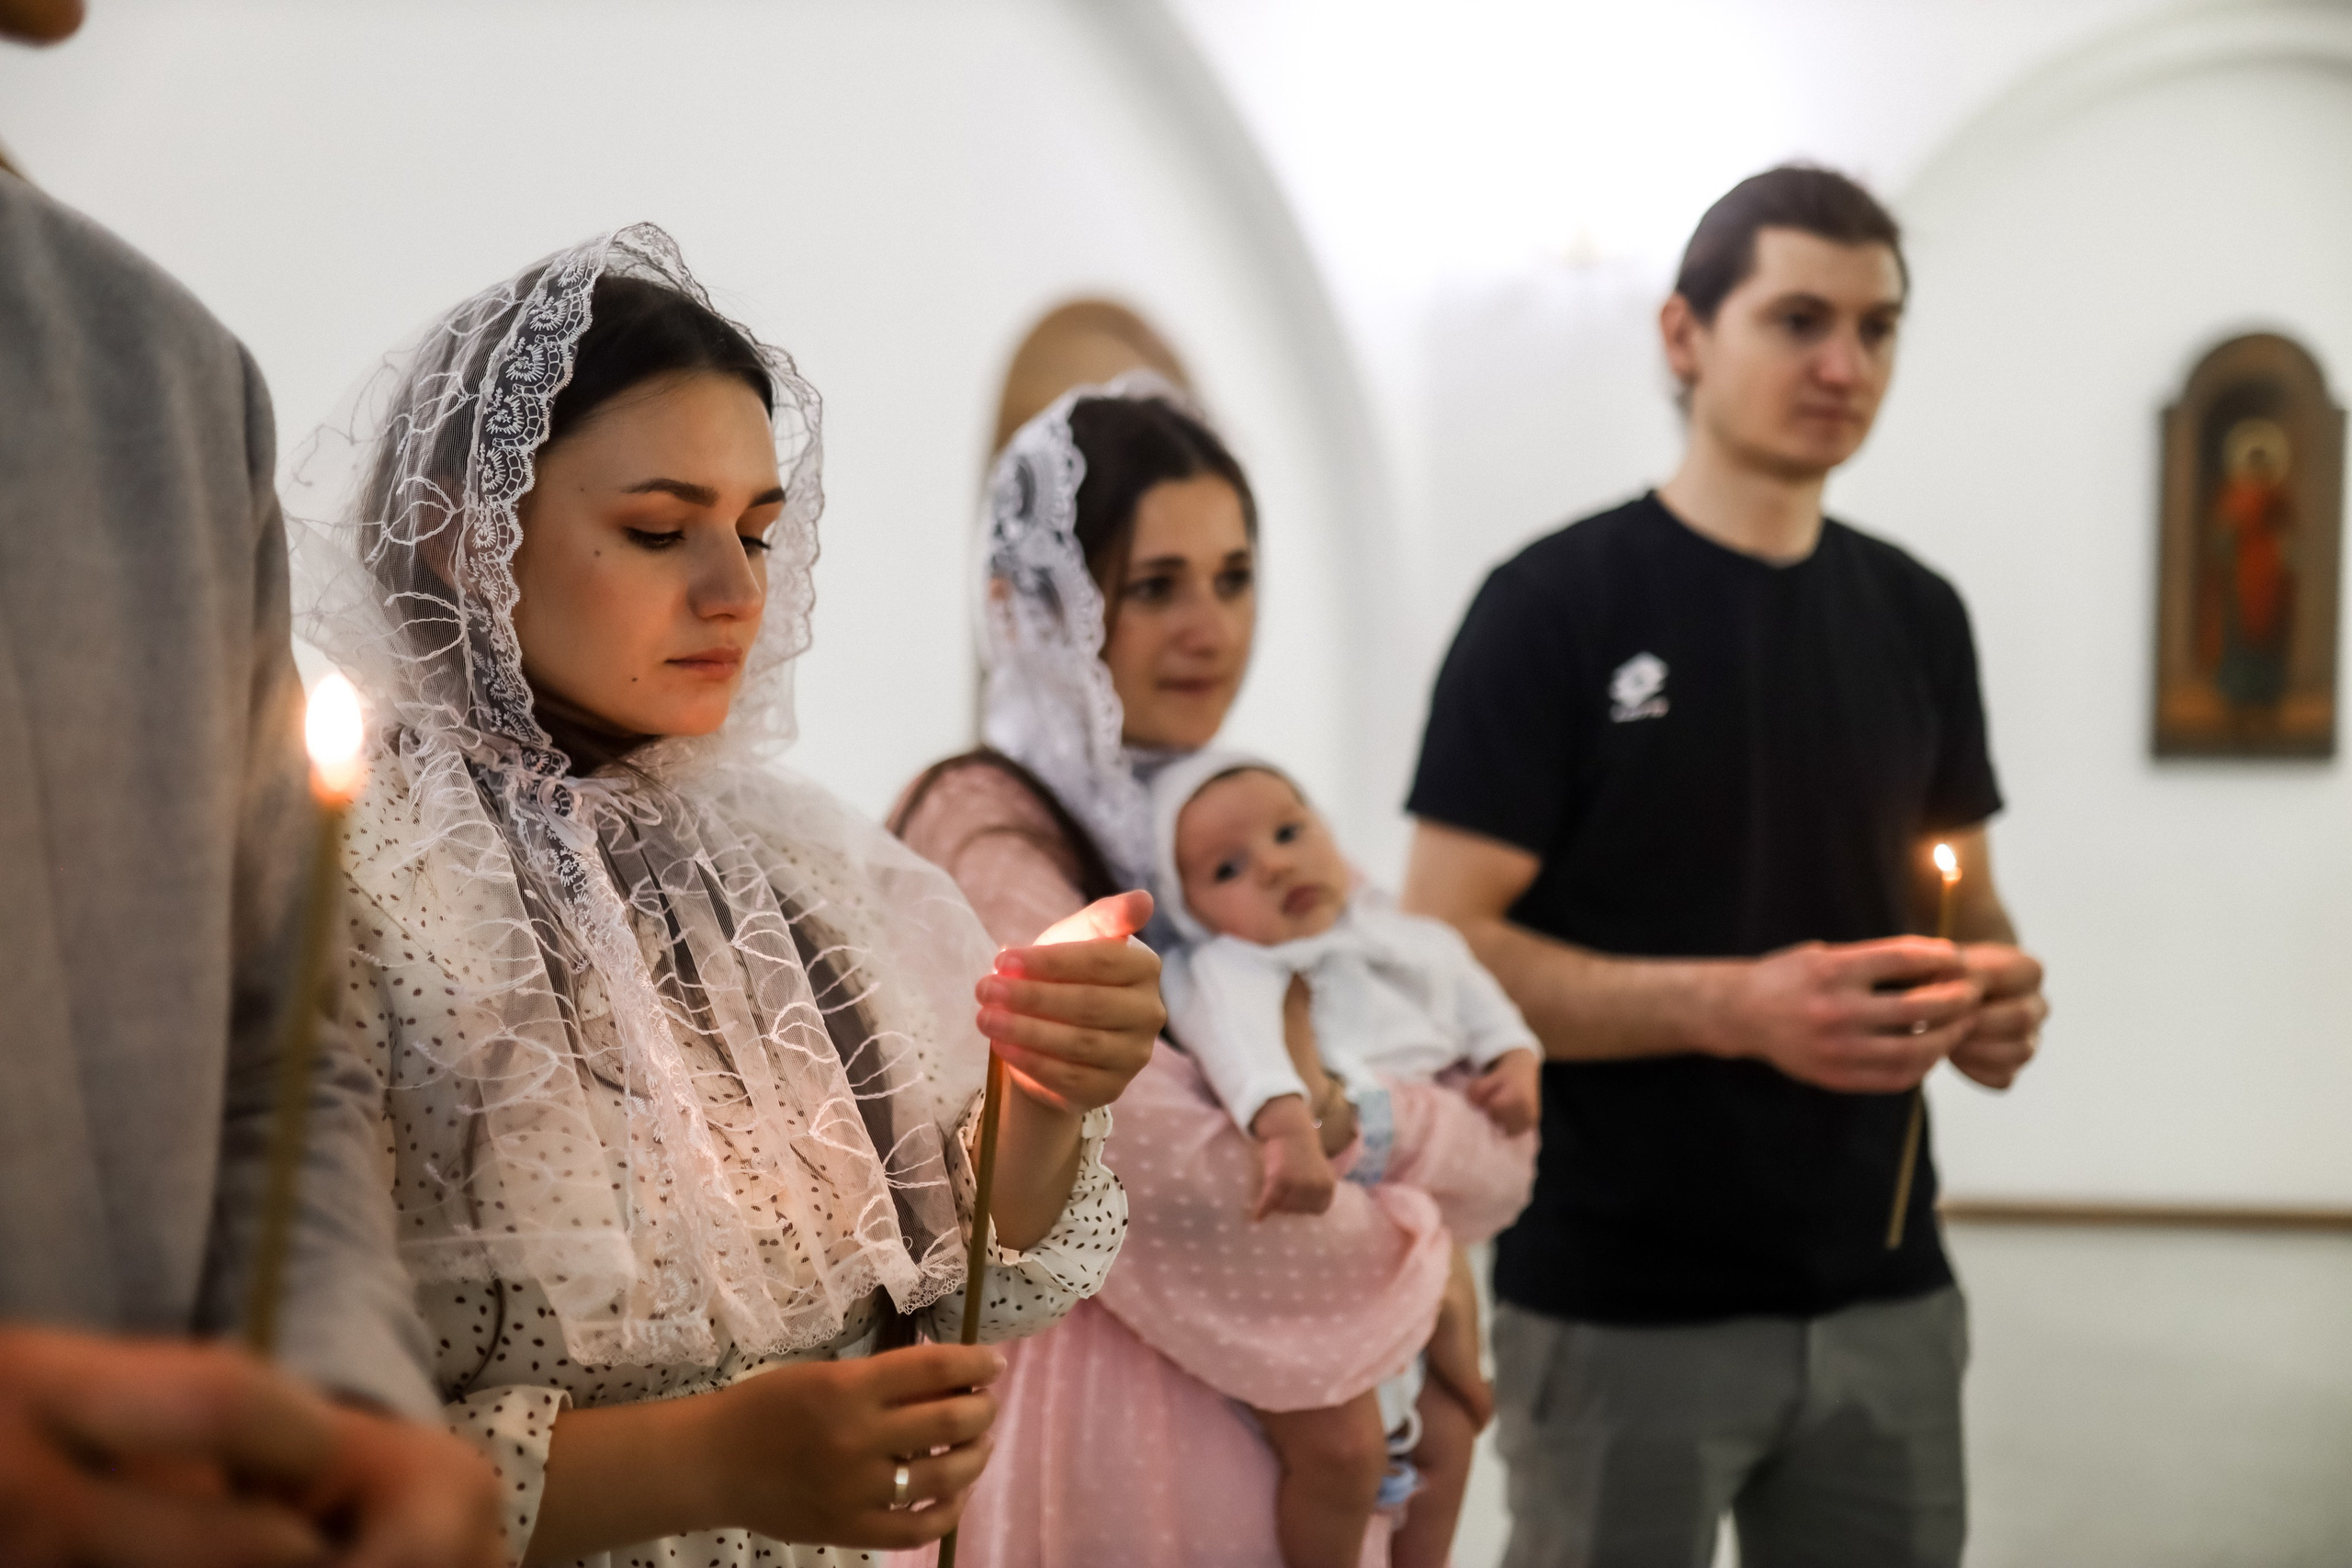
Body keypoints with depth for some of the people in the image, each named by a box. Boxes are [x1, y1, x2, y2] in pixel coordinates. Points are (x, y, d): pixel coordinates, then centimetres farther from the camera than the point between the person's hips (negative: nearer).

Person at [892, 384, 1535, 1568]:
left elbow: (1499, 1148, 4)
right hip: (1096, 1410, -7)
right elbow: (1160, 1167, -25)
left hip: (1284, 1422, 7)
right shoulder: (982, 840, -15)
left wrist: (1372, 1120, -17)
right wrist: (1401, 1272, -11)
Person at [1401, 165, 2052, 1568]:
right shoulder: (1558, 606, -8)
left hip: (1886, 1296, 5)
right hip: (1624, 1311, -5)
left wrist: (1994, 989, -6)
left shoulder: (1917, 614, 8)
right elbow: (1444, 951, -12)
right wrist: (1730, 1004, -25)